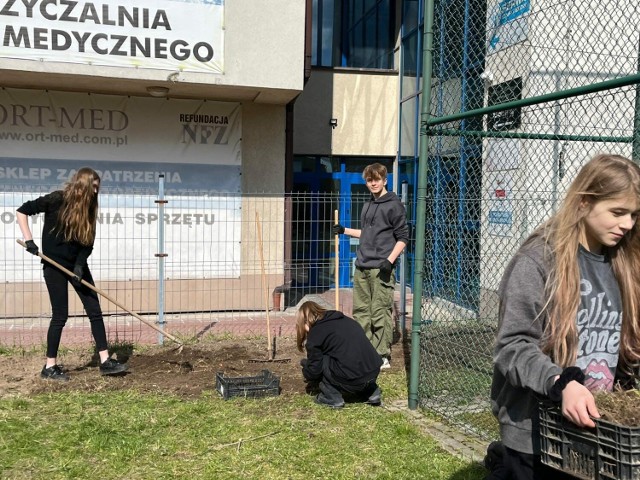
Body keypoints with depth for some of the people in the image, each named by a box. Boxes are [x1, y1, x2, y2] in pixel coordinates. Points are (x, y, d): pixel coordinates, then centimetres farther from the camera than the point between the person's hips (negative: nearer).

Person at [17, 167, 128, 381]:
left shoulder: (89, 208, 3)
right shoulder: (57, 200, -13)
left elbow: (88, 242, 1)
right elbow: (22, 211, -9)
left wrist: (80, 264, -13)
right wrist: (28, 239, -16)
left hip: (78, 265, 6)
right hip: (54, 265, -6)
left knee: (95, 310, 2)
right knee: (60, 315, -4)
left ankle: (105, 361, 8)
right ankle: (50, 366, 10)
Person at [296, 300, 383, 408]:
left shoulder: (315, 333, 2)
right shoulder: (346, 320, 23)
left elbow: (314, 370, 3)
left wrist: (305, 368, 26)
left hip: (351, 380, -7)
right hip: (374, 373, 7)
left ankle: (332, 398, 8)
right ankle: (372, 392, 24)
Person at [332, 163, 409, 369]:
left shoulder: (393, 205, -6)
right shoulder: (368, 206, 18)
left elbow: (403, 237, -8)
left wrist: (390, 260, -18)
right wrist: (345, 231, 23)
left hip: (380, 269, -8)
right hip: (362, 268, 8)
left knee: (380, 314, -6)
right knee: (361, 312, 12)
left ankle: (383, 356, 3)